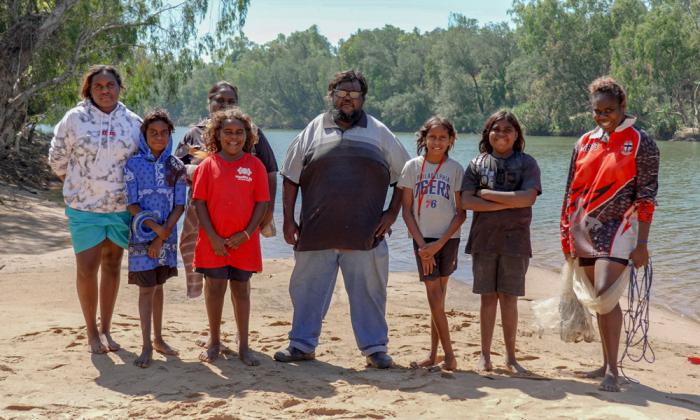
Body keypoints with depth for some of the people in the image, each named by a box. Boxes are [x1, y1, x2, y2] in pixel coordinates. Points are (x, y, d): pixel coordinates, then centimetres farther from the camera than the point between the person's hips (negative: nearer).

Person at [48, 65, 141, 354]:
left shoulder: (133, 122, 3)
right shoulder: (75, 119, -4)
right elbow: (57, 159, 5)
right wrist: (77, 185, 8)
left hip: (121, 208, 2)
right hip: (84, 208, -2)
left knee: (112, 266, 10)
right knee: (86, 269, -3)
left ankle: (105, 329, 23)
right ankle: (91, 332, 13)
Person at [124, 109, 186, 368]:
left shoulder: (176, 167, 2)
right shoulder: (134, 164, -4)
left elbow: (179, 206, -1)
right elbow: (131, 204, -7)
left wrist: (163, 236, -10)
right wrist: (155, 227, -17)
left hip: (167, 236, 3)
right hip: (142, 236, -3)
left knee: (158, 286, 13)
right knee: (146, 288, -2)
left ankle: (158, 339, 24)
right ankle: (147, 346, 3)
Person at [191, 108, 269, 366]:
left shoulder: (255, 166, 1)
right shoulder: (207, 165, 1)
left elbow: (262, 203, 0)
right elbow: (199, 202, -2)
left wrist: (246, 233, -9)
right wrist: (212, 237, -9)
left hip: (244, 241, 0)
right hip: (213, 241, 0)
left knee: (241, 290, 9)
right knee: (214, 288, 6)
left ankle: (243, 345, 17)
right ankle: (214, 341, 23)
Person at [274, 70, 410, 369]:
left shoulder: (379, 133, 9)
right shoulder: (314, 131, 9)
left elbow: (403, 175, 12)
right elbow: (291, 178, 10)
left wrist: (392, 213, 3)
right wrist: (288, 220, 3)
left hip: (365, 233, 0)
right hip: (316, 232, 1)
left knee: (369, 292, 5)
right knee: (308, 289, 7)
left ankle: (375, 347, 16)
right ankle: (302, 344, 19)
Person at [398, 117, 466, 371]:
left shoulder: (455, 169, 1)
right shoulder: (413, 167, 2)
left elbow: (461, 213, 0)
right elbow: (407, 211, 2)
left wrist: (439, 243, -9)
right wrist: (422, 245, -6)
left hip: (447, 238, 0)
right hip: (422, 239, 0)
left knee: (438, 297, 3)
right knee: (435, 297, -3)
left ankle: (434, 354, 12)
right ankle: (449, 356, 1)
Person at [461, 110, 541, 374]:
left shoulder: (527, 163, 3)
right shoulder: (477, 164, 7)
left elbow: (528, 197, -13)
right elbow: (467, 201, -5)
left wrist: (488, 194, -10)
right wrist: (507, 204, -11)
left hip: (515, 241, -1)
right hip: (484, 240, 1)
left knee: (508, 298, 2)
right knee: (488, 298, 5)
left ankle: (510, 357, 12)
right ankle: (485, 355, 14)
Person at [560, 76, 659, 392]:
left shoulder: (640, 143, -4)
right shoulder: (585, 142, 11)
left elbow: (646, 196, -8)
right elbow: (572, 191, 15)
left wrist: (641, 244, -13)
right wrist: (567, 234, 12)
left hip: (617, 227, -6)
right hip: (584, 230, 6)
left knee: (605, 294, -16)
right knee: (598, 298, 11)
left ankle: (612, 370, -9)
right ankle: (607, 363, 21)